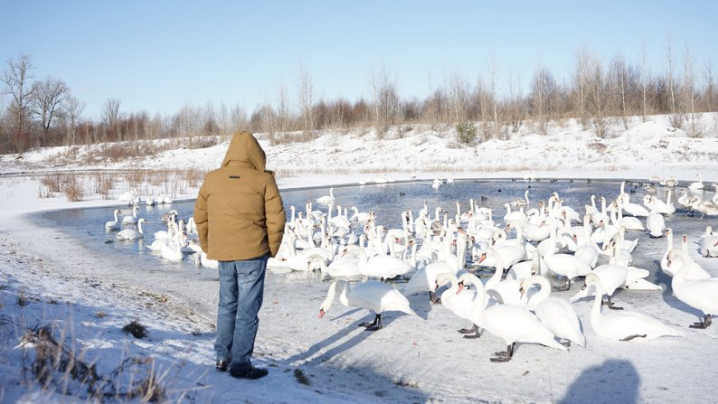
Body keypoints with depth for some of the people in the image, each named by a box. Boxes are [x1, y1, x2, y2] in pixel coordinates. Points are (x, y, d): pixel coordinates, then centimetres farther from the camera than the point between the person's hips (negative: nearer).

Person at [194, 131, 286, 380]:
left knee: (227, 305, 20)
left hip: (223, 254, 4)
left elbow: (200, 217, 10)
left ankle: (222, 357, 25)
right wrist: (272, 248, 4)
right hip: (252, 254, -4)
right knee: (248, 310, 3)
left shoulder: (212, 179, 4)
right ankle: (240, 364, 6)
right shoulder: (264, 180, -7)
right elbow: (276, 218, -8)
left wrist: (208, 247, 19)